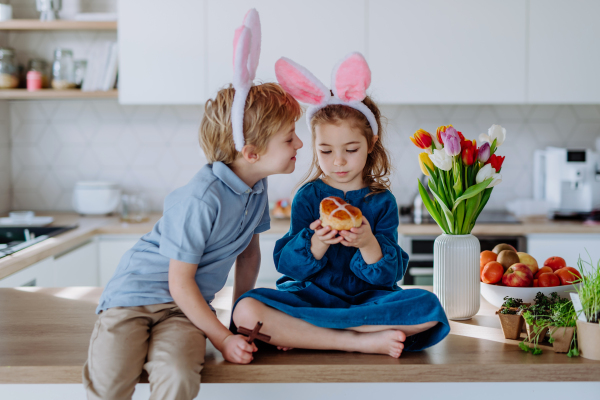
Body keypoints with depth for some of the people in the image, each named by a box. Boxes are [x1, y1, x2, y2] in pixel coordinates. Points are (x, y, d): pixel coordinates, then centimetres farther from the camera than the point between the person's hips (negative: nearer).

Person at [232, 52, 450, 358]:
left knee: (429, 309, -28)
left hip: (366, 298, 1)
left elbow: (388, 274, -6)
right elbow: (287, 264, -6)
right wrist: (315, 245, -27)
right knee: (246, 311, -29)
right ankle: (360, 341, -26)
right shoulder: (308, 196, 3)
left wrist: (368, 244, -27)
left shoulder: (382, 201, 3)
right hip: (311, 295, -1)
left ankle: (301, 334, -23)